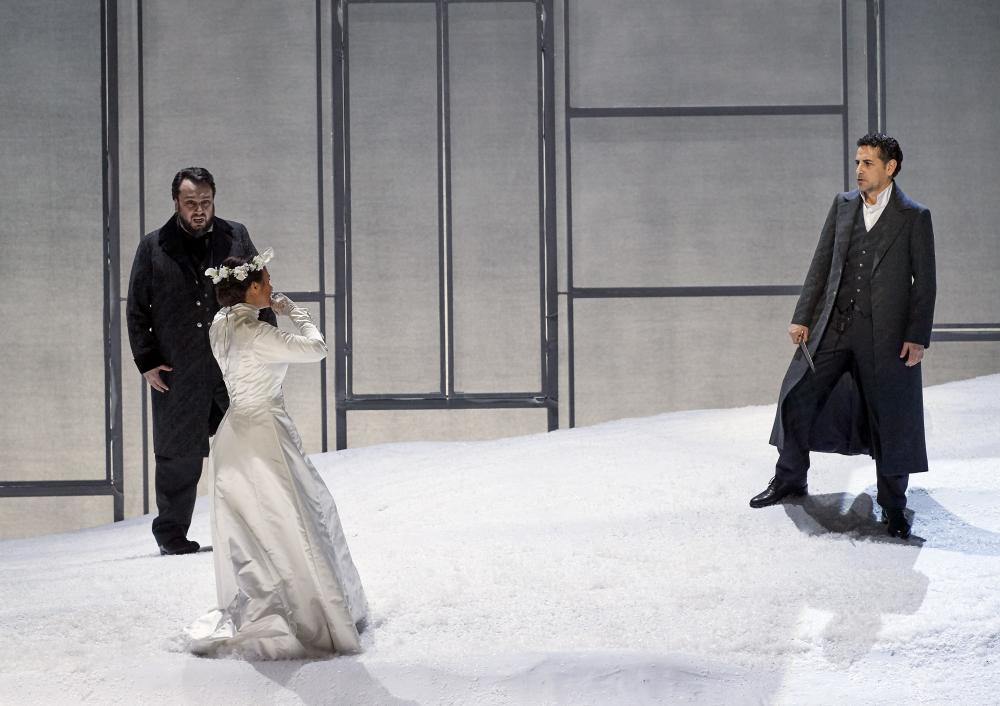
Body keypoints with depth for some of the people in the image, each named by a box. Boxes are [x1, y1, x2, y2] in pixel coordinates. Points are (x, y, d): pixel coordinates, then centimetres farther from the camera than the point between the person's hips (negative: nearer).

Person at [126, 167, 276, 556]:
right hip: (178, 373, -1)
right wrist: (147, 362, 1)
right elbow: (136, 310, 8)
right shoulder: (154, 247, 4)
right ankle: (171, 531, 18)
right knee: (178, 457, 4)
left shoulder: (236, 237, 7)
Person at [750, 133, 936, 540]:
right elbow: (821, 264, 10)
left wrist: (918, 337, -10)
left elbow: (925, 281, -4)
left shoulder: (914, 217, -4)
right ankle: (789, 480, 23)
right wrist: (802, 317, 5)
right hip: (833, 326, 4)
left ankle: (892, 506, 16)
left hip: (884, 334, -4)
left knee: (889, 417, 2)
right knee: (796, 398, 4)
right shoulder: (843, 205, 8)